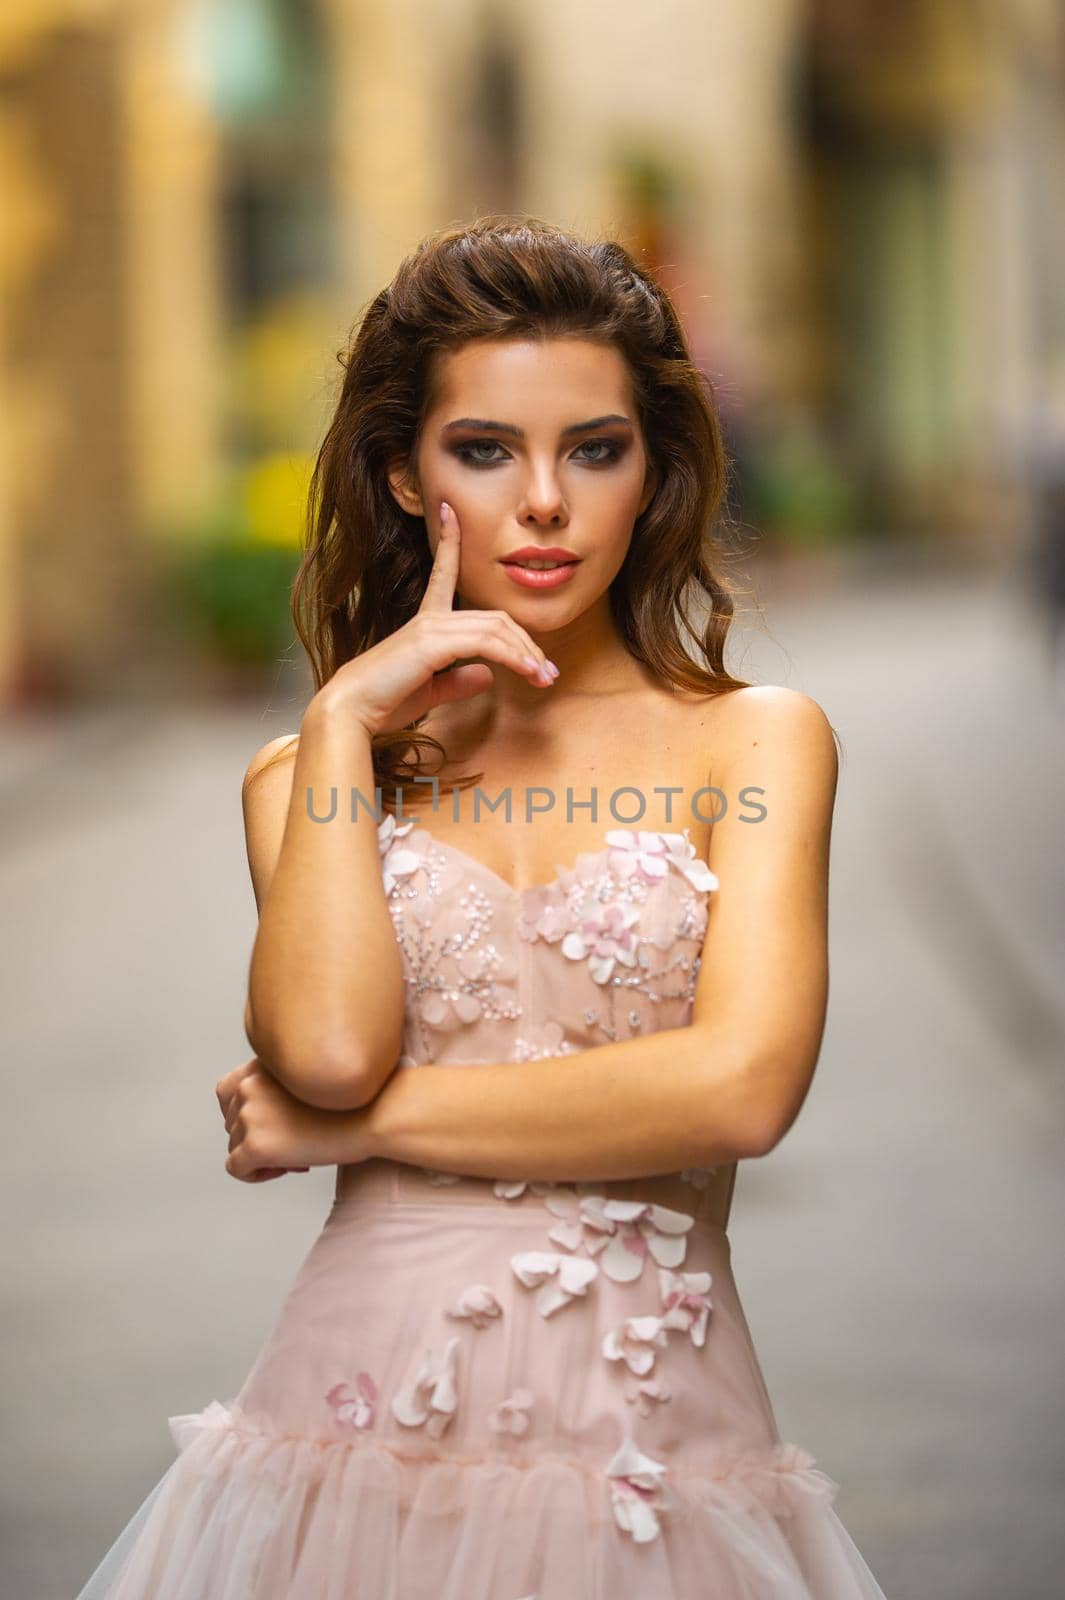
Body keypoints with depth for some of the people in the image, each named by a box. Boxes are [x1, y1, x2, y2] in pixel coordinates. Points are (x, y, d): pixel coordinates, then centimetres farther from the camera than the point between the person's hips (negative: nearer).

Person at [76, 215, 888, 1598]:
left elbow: (741, 1088, -12)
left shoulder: (754, 741, 3)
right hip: (361, 1420, 1)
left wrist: (352, 1123, -7)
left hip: (656, 1441, -1)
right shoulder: (308, 769, 9)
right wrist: (346, 722, -4)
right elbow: (327, 1044, -10)